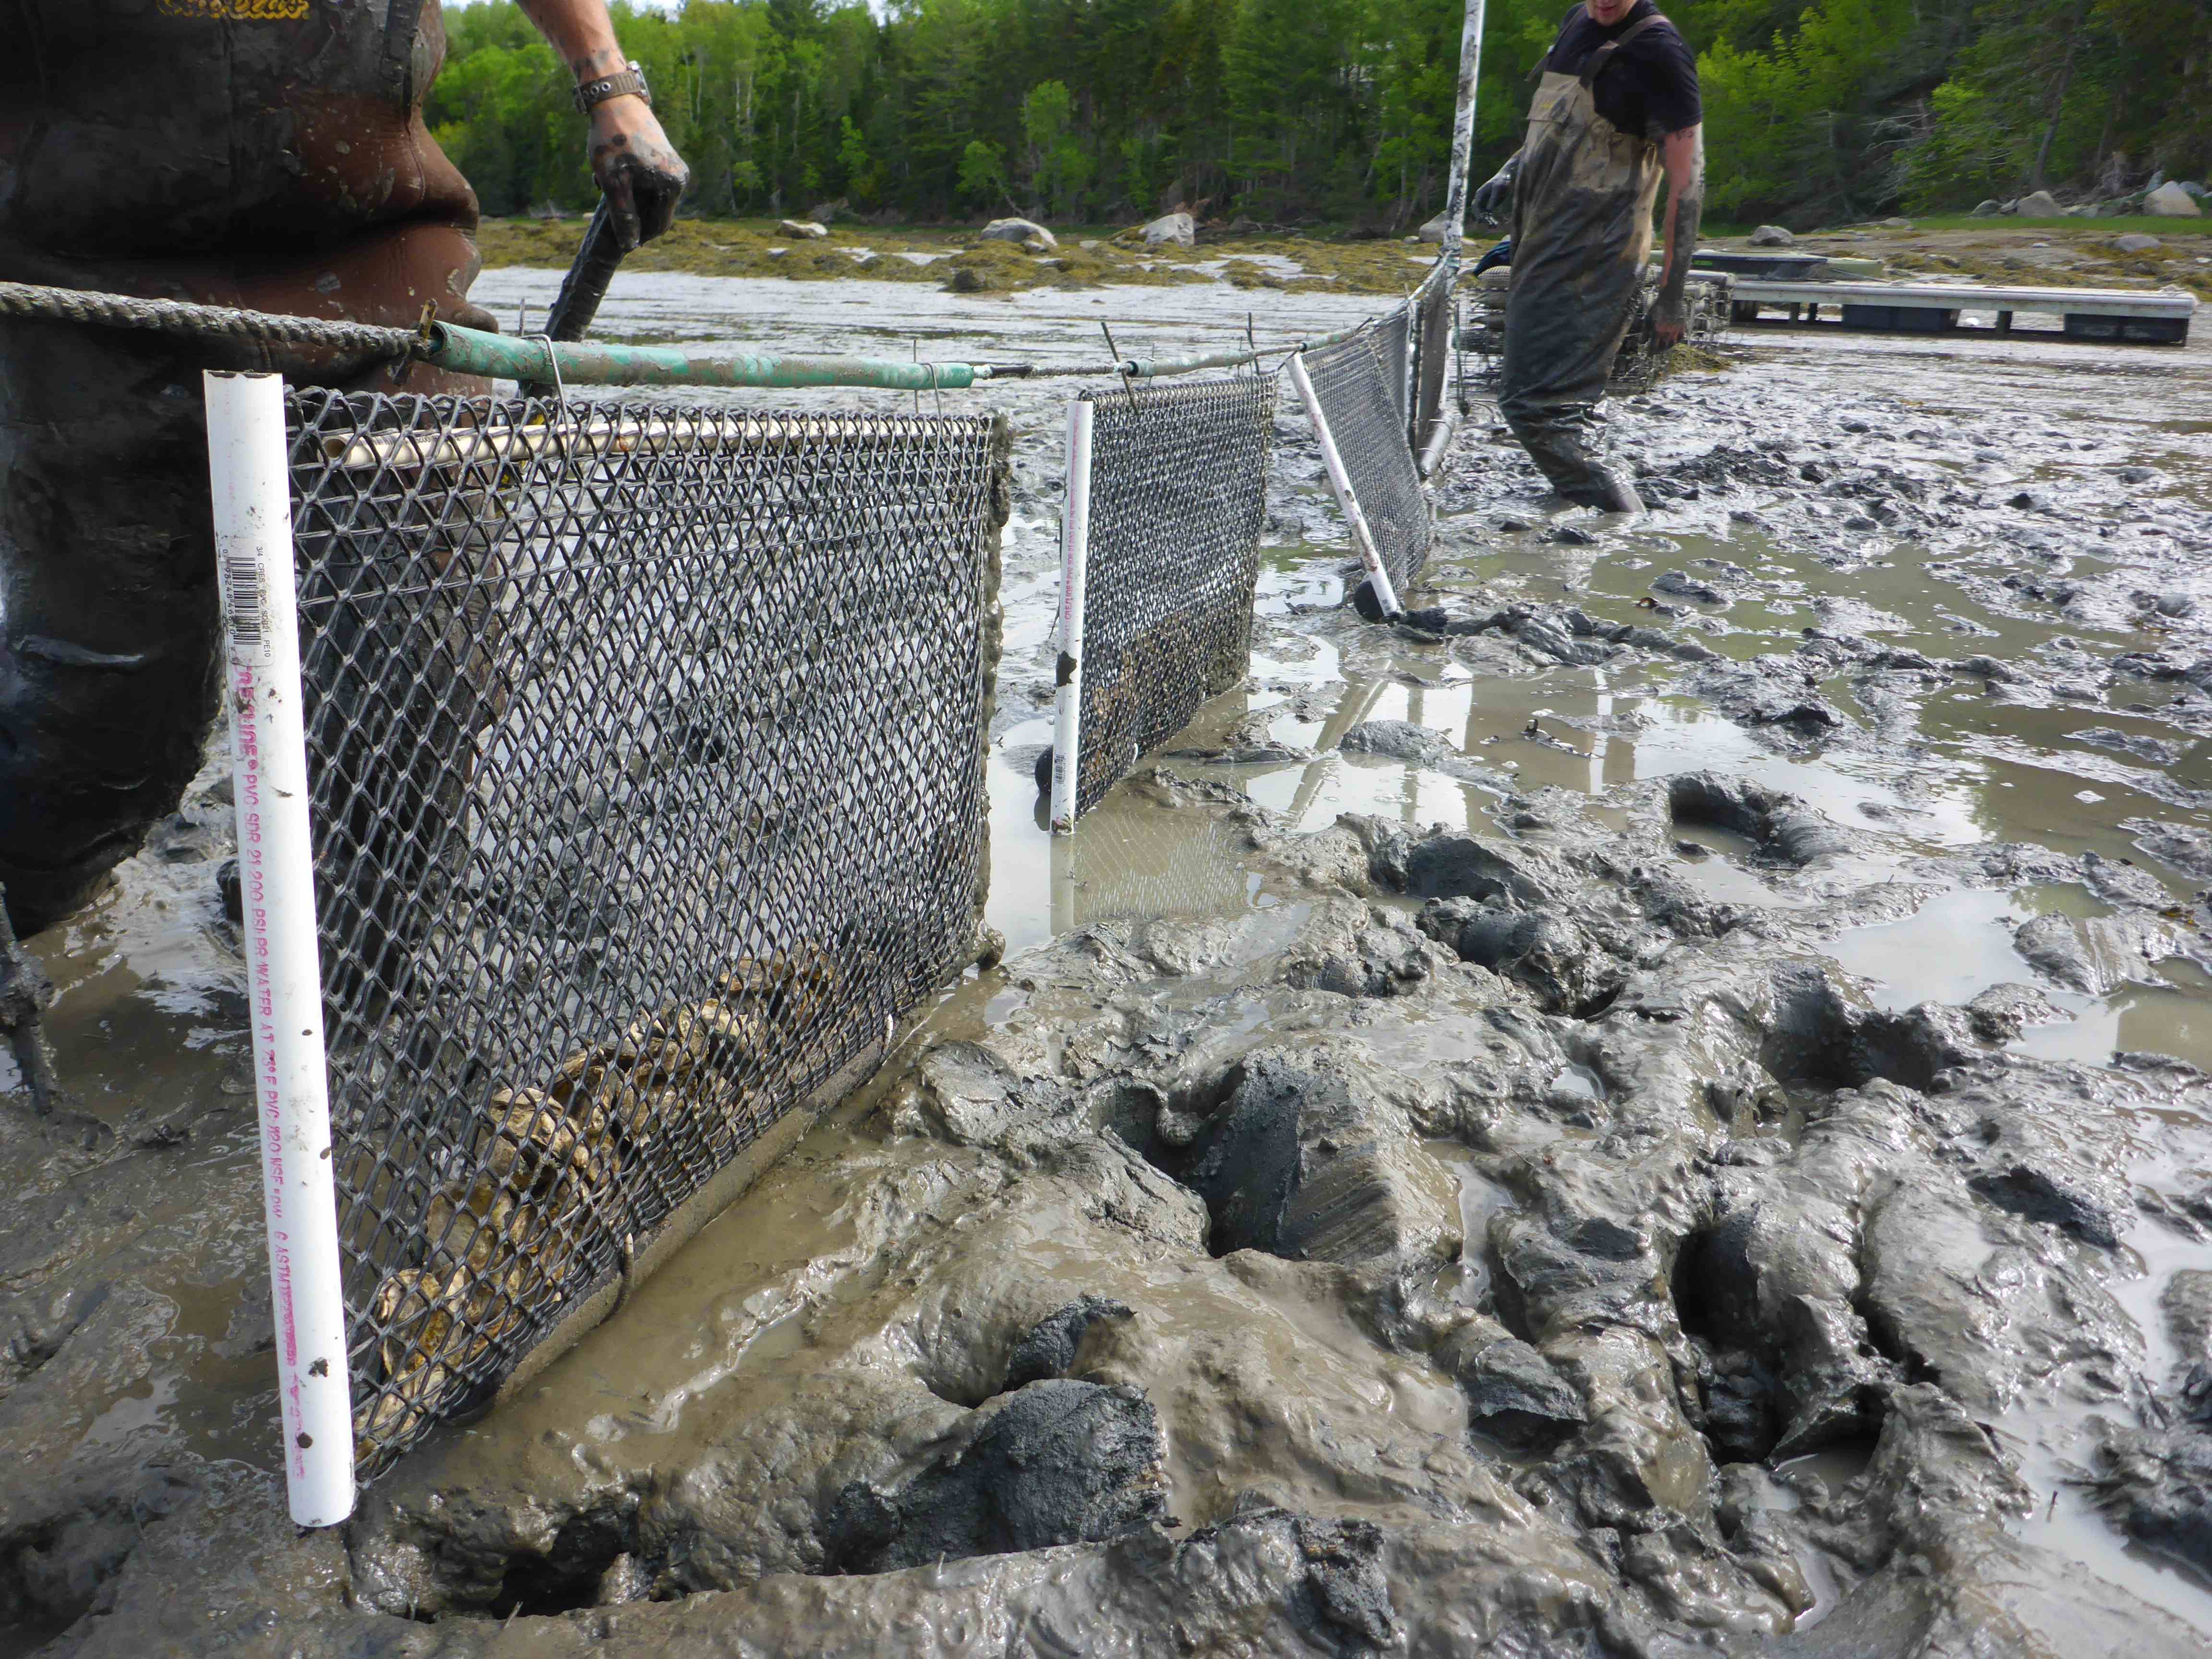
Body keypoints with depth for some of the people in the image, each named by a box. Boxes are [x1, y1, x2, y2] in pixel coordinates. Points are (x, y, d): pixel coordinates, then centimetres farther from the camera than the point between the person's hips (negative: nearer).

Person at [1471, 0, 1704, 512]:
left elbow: (1687, 177, -14)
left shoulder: (1657, 48, -13)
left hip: (1591, 256, -9)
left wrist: (1672, 295, -17)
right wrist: (1510, 173, 14)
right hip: (1544, 247, 9)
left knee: (1540, 404, -16)